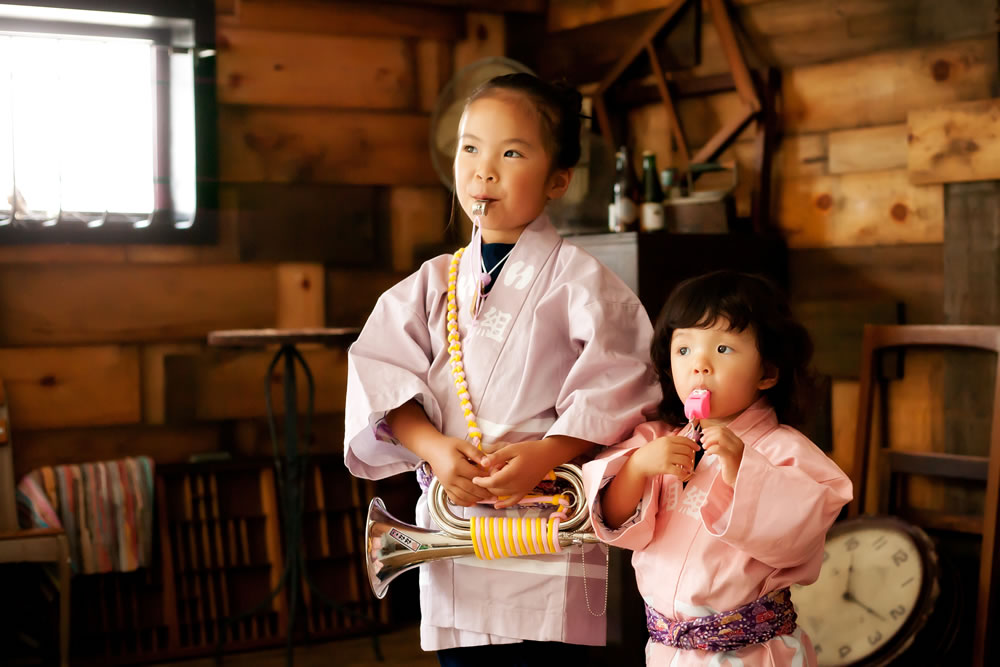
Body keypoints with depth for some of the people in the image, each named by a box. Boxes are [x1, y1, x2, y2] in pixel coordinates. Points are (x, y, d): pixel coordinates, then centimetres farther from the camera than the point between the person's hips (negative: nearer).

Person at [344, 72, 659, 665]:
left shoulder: (579, 280, -3)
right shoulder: (434, 283, 10)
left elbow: (617, 390, -10)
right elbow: (380, 372, 1)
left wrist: (546, 454, -22)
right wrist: (432, 446, -15)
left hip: (548, 528, -4)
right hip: (452, 520, 4)